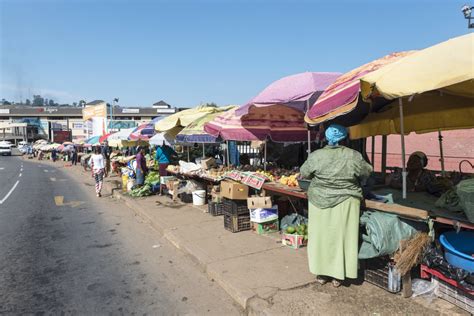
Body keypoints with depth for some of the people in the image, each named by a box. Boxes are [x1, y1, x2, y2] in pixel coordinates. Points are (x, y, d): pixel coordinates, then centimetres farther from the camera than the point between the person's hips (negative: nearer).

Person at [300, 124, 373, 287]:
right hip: (345, 204, 0)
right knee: (341, 236, 10)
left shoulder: (316, 156, -9)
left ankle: (321, 274, 23)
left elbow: (303, 173, 4)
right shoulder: (353, 156, -10)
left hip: (320, 202, 1)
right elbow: (367, 172, 5)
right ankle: (337, 276, 21)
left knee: (321, 236, 12)